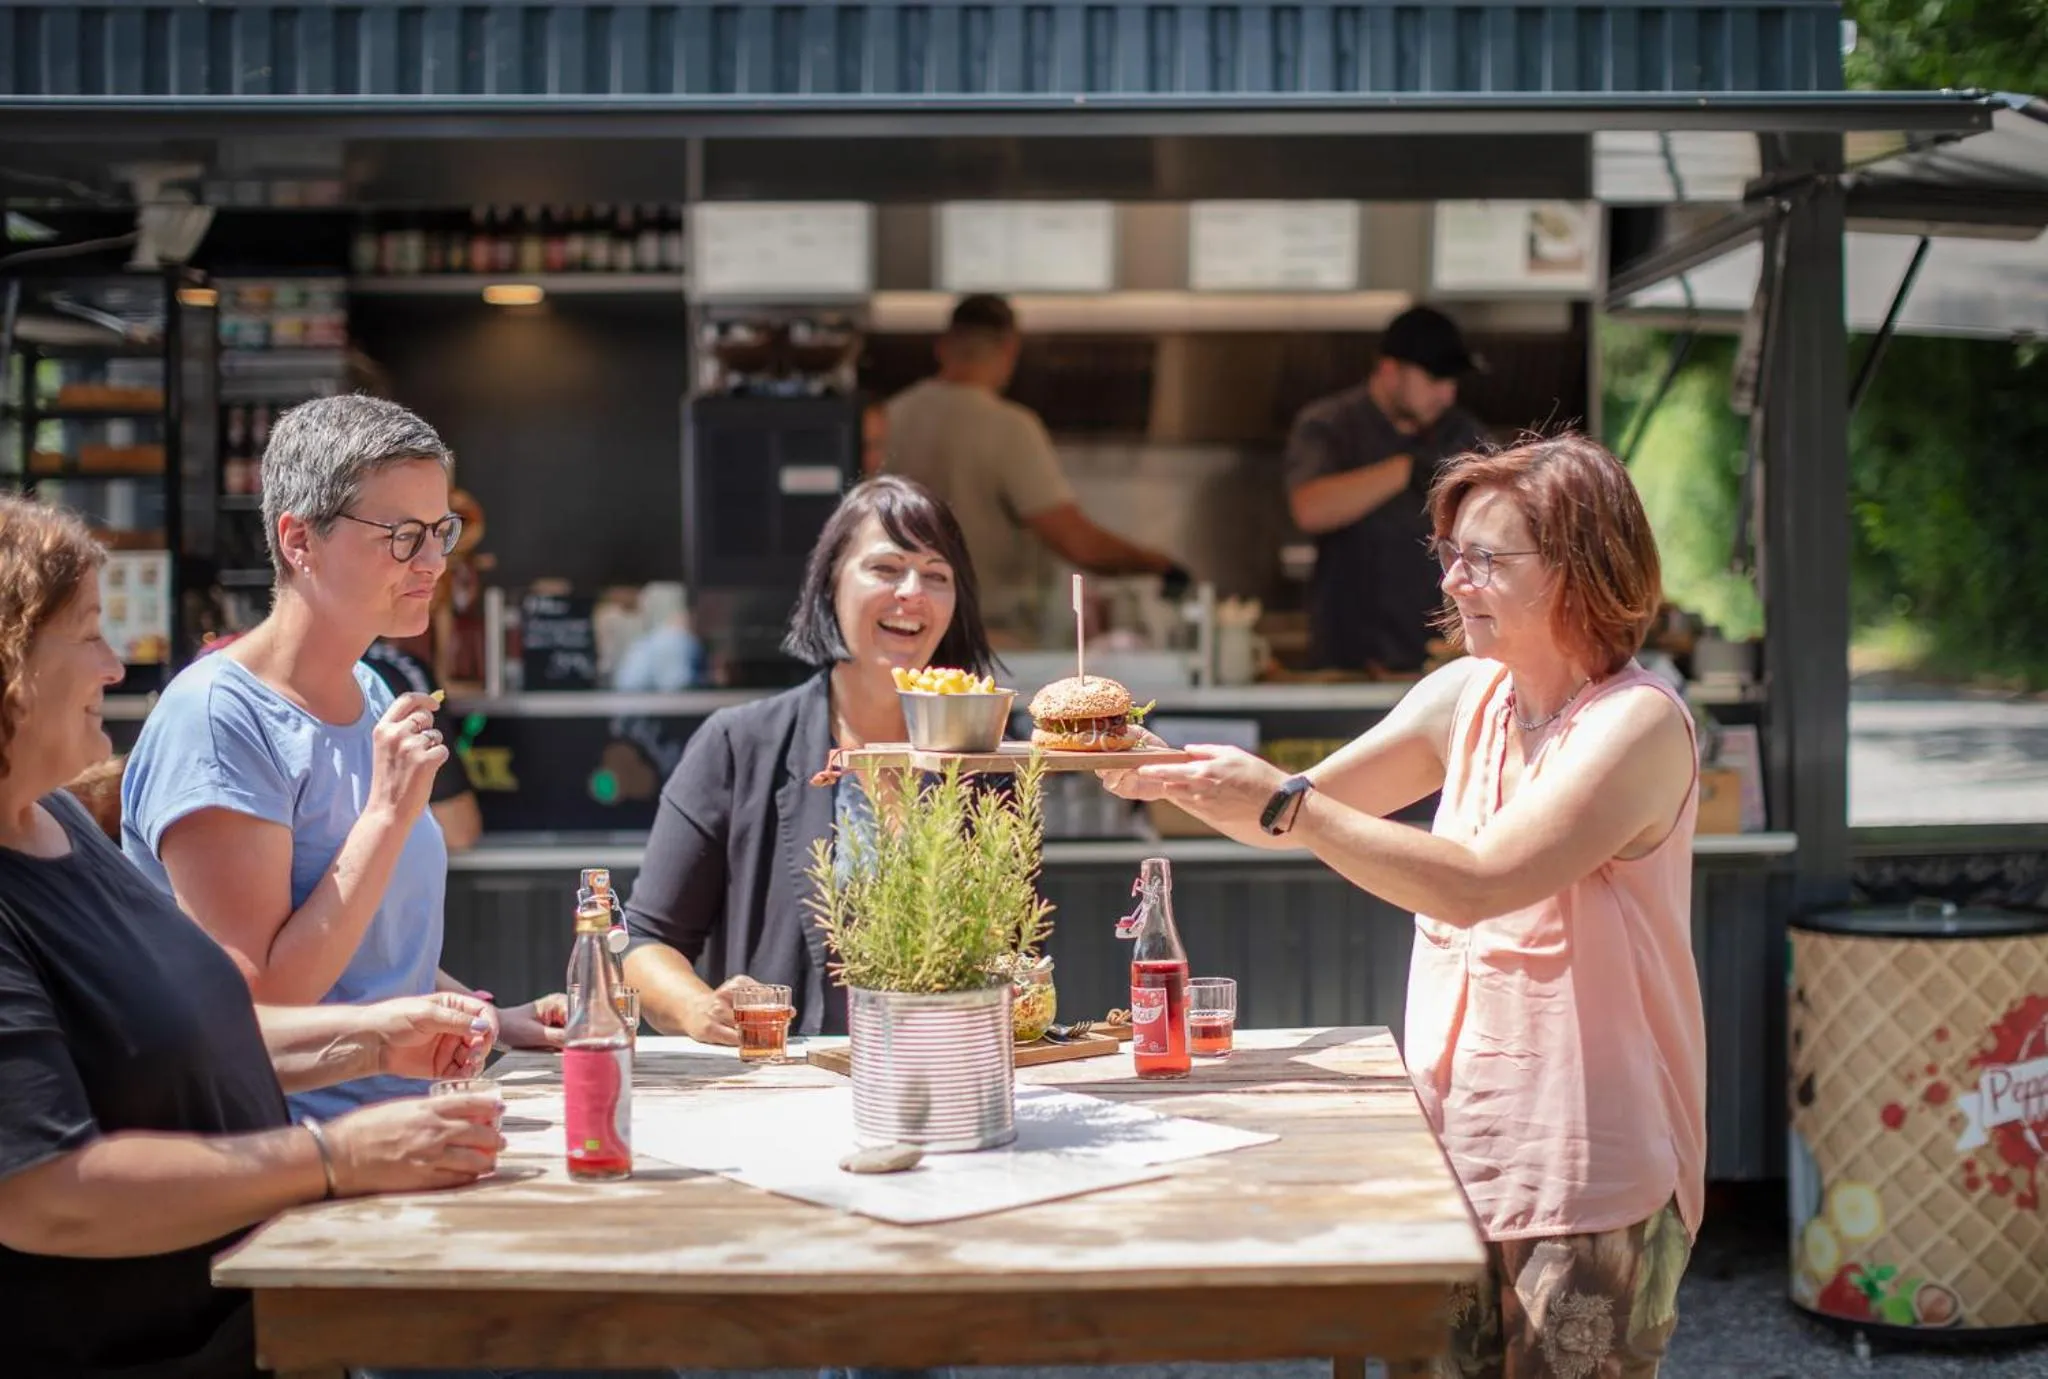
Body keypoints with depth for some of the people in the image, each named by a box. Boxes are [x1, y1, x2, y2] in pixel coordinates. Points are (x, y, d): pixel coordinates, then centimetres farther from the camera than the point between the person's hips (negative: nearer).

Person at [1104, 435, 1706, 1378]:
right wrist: (1164, 775, -9)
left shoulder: (1638, 724, -15)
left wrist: (1286, 804, -26)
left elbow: (1476, 884, -25)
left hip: (1588, 1175, -6)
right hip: (1458, 1150, 6)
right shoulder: (1469, 696, 6)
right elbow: (1300, 819, 7)